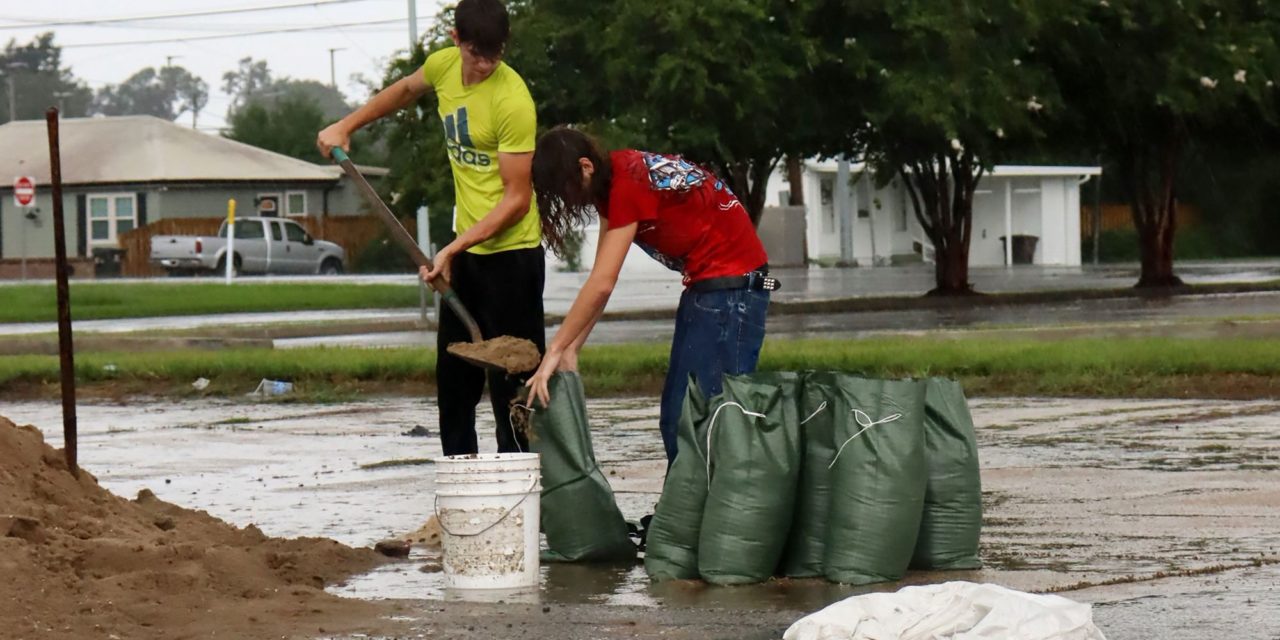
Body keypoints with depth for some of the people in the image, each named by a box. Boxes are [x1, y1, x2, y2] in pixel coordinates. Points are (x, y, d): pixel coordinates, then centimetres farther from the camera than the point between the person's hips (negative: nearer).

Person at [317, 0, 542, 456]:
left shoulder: (512, 102, -20)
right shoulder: (444, 66, 1)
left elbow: (517, 199, -20)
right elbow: (406, 90, 28)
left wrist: (453, 248, -25)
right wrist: (347, 126, 24)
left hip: (510, 254, -8)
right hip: (466, 252, 8)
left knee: (511, 382, -10)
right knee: (453, 378, 13)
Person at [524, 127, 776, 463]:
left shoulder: (629, 185, -21)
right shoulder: (613, 180, 7)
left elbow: (602, 283, -24)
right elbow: (602, 279, 6)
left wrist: (555, 351, -20)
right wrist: (570, 349, -1)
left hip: (732, 281, -10)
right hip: (704, 283, 10)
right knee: (676, 415, 7)